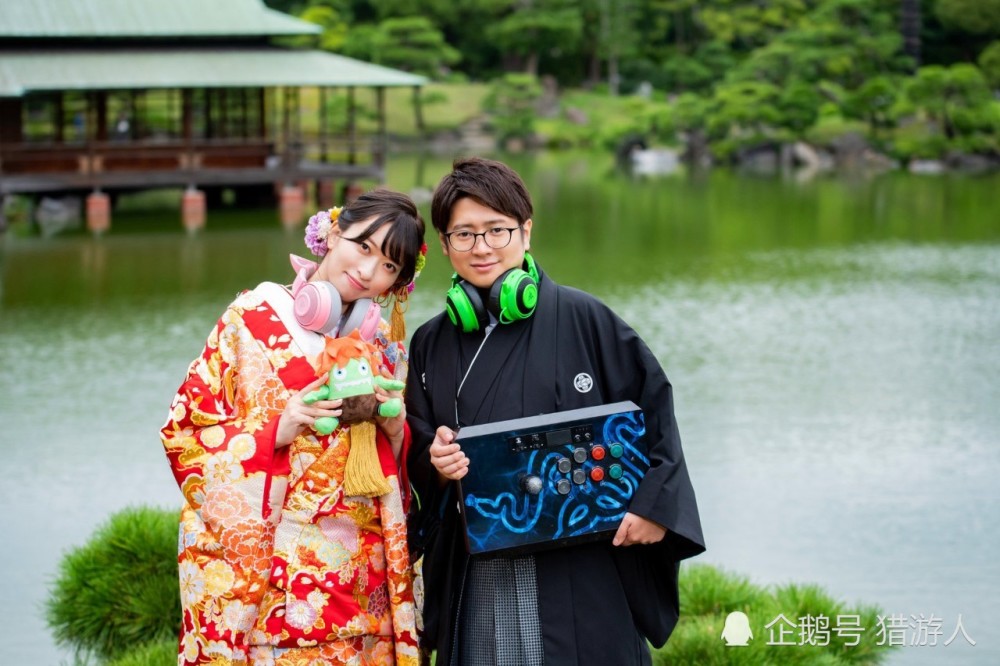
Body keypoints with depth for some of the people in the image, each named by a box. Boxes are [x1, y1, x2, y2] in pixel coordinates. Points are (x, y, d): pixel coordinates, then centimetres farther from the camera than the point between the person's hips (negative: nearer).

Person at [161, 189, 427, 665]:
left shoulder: (384, 344, 11)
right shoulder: (256, 317, -2)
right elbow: (184, 430, -5)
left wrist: (396, 430, -4)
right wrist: (277, 430, -17)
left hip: (363, 577, 4)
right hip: (270, 568, -4)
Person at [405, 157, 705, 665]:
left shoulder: (582, 318, -2)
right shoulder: (430, 346, 9)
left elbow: (653, 406, 0)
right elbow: (415, 460, 12)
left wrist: (655, 503, -9)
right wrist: (437, 466, -10)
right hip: (475, 581, 3)